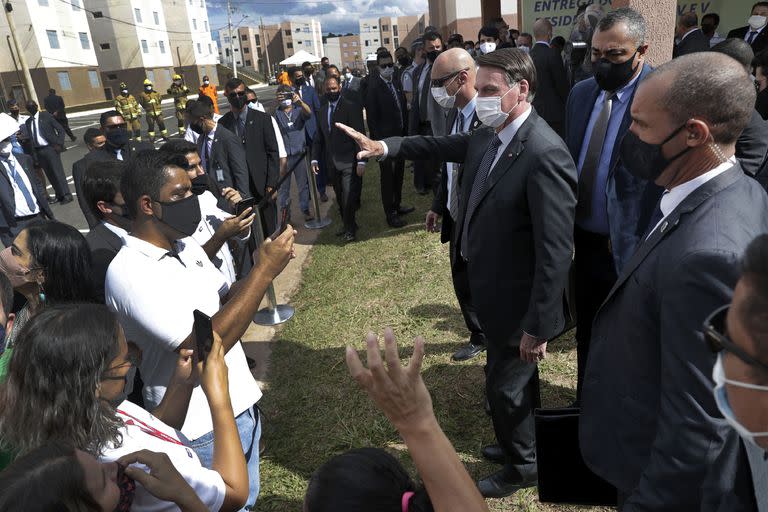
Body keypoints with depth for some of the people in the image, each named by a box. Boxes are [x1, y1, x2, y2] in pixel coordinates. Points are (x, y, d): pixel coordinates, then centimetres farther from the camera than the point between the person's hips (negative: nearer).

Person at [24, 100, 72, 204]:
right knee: (50, 174, 8)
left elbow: (60, 130, -2)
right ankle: (59, 195, 15)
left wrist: (59, 144, -11)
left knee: (58, 172, -7)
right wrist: (34, 155, 6)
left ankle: (67, 195, -3)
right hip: (38, 151, 5)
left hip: (50, 148, -5)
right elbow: (30, 138, 11)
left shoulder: (46, 116, -1)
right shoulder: (28, 122, 11)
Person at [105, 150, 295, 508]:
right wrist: (263, 272, -27)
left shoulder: (186, 245, 3)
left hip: (241, 404, 7)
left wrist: (263, 268, -9)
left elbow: (226, 304, 9)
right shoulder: (128, 272, -23)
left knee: (246, 500, 25)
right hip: (204, 428, -7)